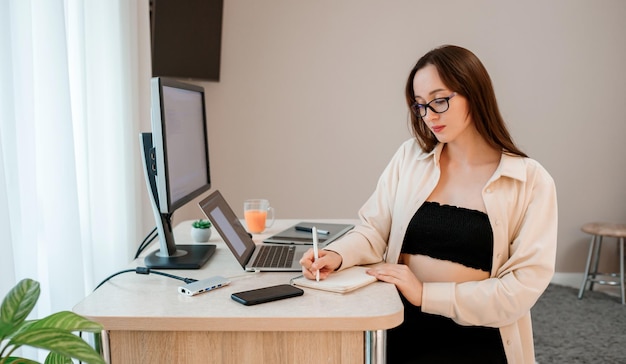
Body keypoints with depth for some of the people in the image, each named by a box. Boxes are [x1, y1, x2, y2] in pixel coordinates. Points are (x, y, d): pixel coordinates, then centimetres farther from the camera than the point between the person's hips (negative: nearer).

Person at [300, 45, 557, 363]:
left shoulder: (530, 180, -4)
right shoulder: (410, 156, 6)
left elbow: (525, 284, -10)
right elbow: (374, 231, 6)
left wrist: (427, 294, -16)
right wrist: (337, 255, -15)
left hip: (475, 338, -3)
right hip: (399, 325, 4)